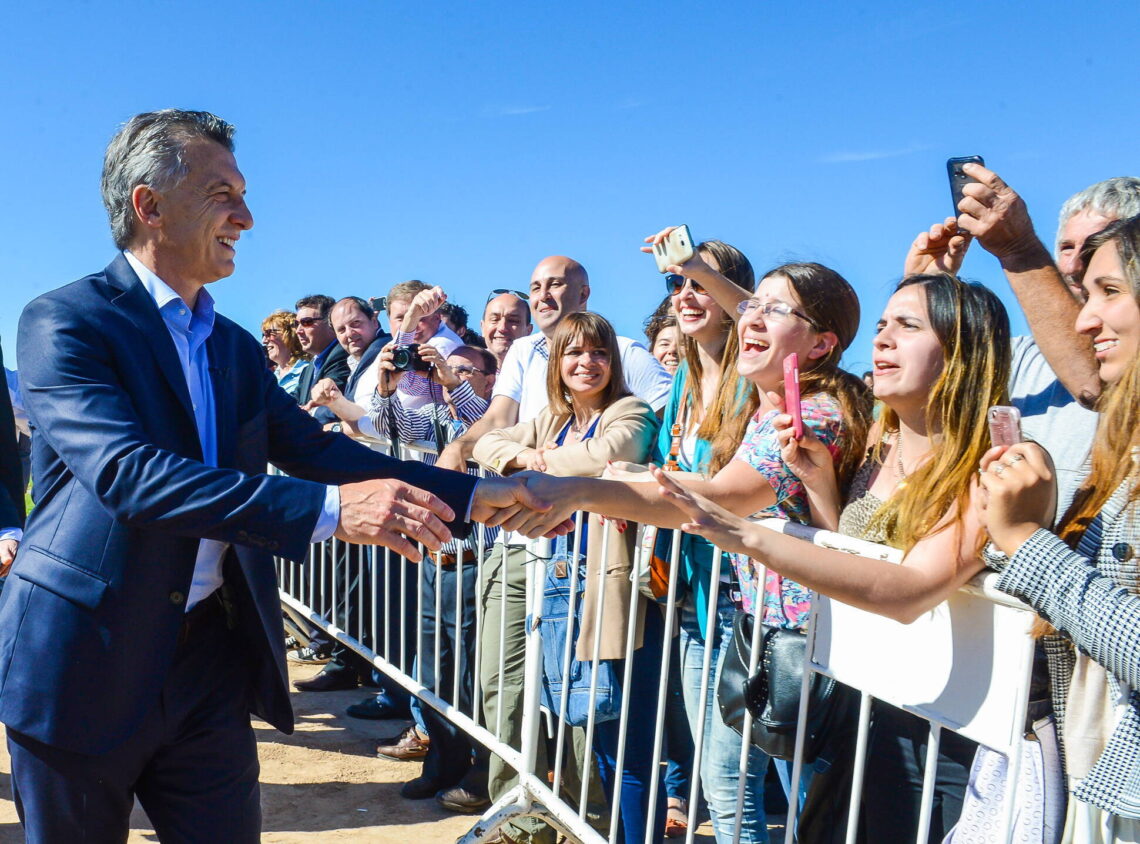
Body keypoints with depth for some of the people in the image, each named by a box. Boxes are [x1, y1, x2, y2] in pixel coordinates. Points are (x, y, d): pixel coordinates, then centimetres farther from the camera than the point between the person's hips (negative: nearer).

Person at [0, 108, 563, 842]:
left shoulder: (236, 347, 10)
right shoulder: (64, 321, -12)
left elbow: (313, 448, 3)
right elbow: (126, 470, -27)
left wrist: (473, 495, -7)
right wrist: (329, 508, -37)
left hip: (210, 652, 5)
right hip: (86, 657, -5)